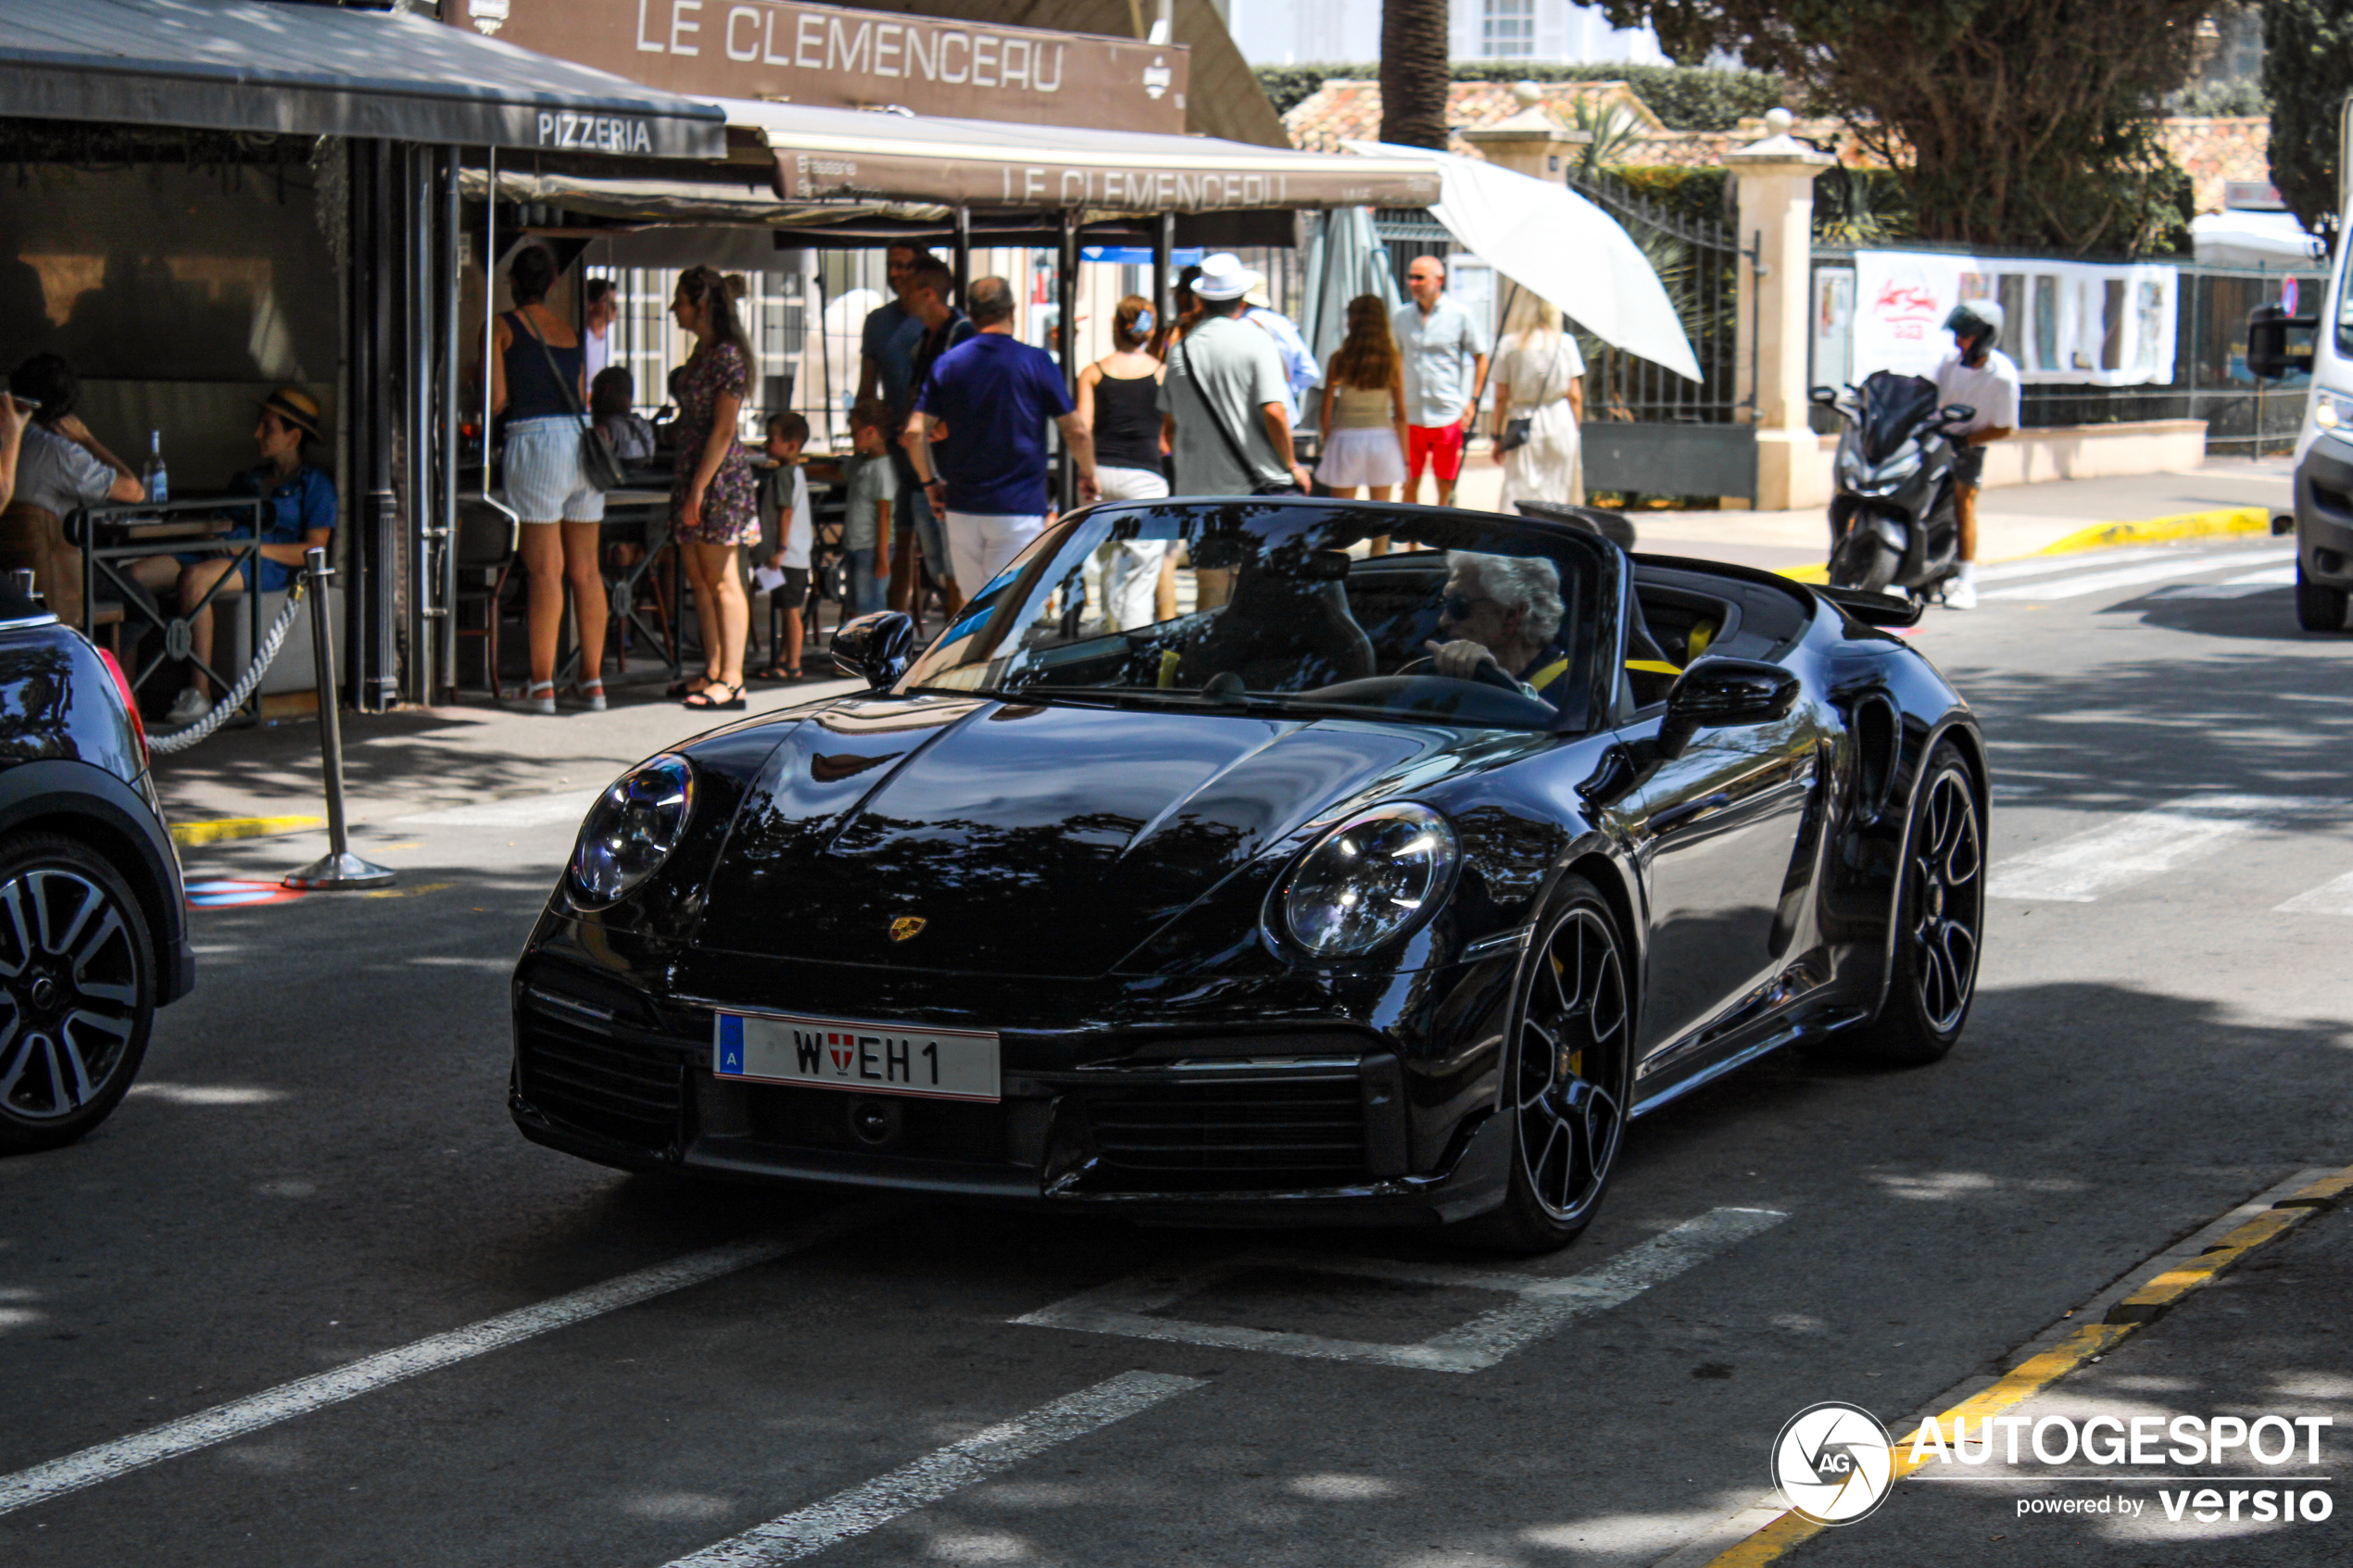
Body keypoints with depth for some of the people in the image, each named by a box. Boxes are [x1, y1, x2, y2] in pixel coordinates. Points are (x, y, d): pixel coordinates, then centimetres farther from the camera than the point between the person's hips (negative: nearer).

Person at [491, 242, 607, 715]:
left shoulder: (502, 327, 1)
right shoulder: (573, 332, 17)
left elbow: (497, 399, -5)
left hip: (534, 441, -5)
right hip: (582, 442, 5)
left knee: (546, 570, -8)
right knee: (585, 570, 6)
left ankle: (542, 685, -8)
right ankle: (592, 681, 7)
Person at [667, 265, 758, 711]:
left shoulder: (727, 356, -14)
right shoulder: (702, 350, 15)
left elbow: (723, 429, -18)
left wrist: (698, 487, -20)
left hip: (719, 474, -10)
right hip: (693, 472, 10)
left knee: (722, 581, -6)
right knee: (699, 577, 11)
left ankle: (731, 681, -4)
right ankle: (713, 672, 17)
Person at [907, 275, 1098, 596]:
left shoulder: (946, 364, 4)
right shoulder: (1037, 362, -5)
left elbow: (915, 432, -1)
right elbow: (1076, 431, -4)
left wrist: (930, 483, 13)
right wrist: (1088, 476, 14)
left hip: (961, 509, 4)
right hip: (1019, 508, -3)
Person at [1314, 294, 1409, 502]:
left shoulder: (1339, 359, -5)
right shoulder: (1393, 360, -3)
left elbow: (1327, 409, -3)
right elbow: (1400, 414, -1)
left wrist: (1326, 442, 12)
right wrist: (1404, 458, 6)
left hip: (1345, 436, -1)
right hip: (1382, 437, 1)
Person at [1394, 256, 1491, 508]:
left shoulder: (1459, 315, -2)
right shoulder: (1401, 316, 8)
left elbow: (1481, 357, 4)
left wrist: (1473, 401, -5)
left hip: (1448, 416, -3)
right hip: (1411, 414, 3)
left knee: (1445, 487, 2)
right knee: (1409, 485, 3)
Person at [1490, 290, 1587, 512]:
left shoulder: (1509, 344, -1)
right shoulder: (1565, 343, -1)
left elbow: (1501, 397, 0)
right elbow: (1575, 396, 0)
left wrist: (1498, 436, 7)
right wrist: (1576, 430, 10)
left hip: (1523, 424, 0)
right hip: (1561, 425, 0)